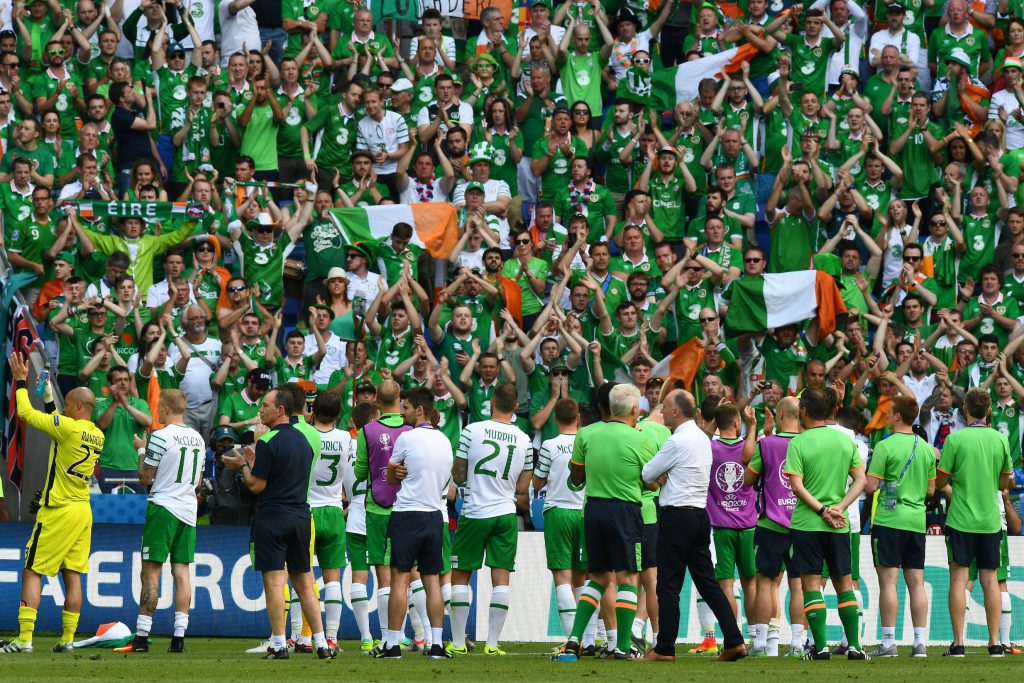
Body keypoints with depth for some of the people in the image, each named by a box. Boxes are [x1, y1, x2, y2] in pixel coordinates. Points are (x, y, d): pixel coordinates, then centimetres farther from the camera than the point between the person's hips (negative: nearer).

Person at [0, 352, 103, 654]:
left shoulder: (68, 427, -14)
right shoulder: (96, 435, 9)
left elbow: (26, 413, -9)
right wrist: (48, 398, 29)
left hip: (58, 511, -8)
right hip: (83, 512, 8)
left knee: (32, 572, -5)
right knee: (72, 575, 8)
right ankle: (67, 638, 7)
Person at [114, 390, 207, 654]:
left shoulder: (161, 436, -11)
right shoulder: (198, 439, 11)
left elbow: (145, 478, -6)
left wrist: (141, 450, 9)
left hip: (163, 507, -6)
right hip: (189, 510, 6)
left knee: (151, 572, -4)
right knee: (182, 571, 5)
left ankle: (142, 637, -6)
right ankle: (179, 637, 0)